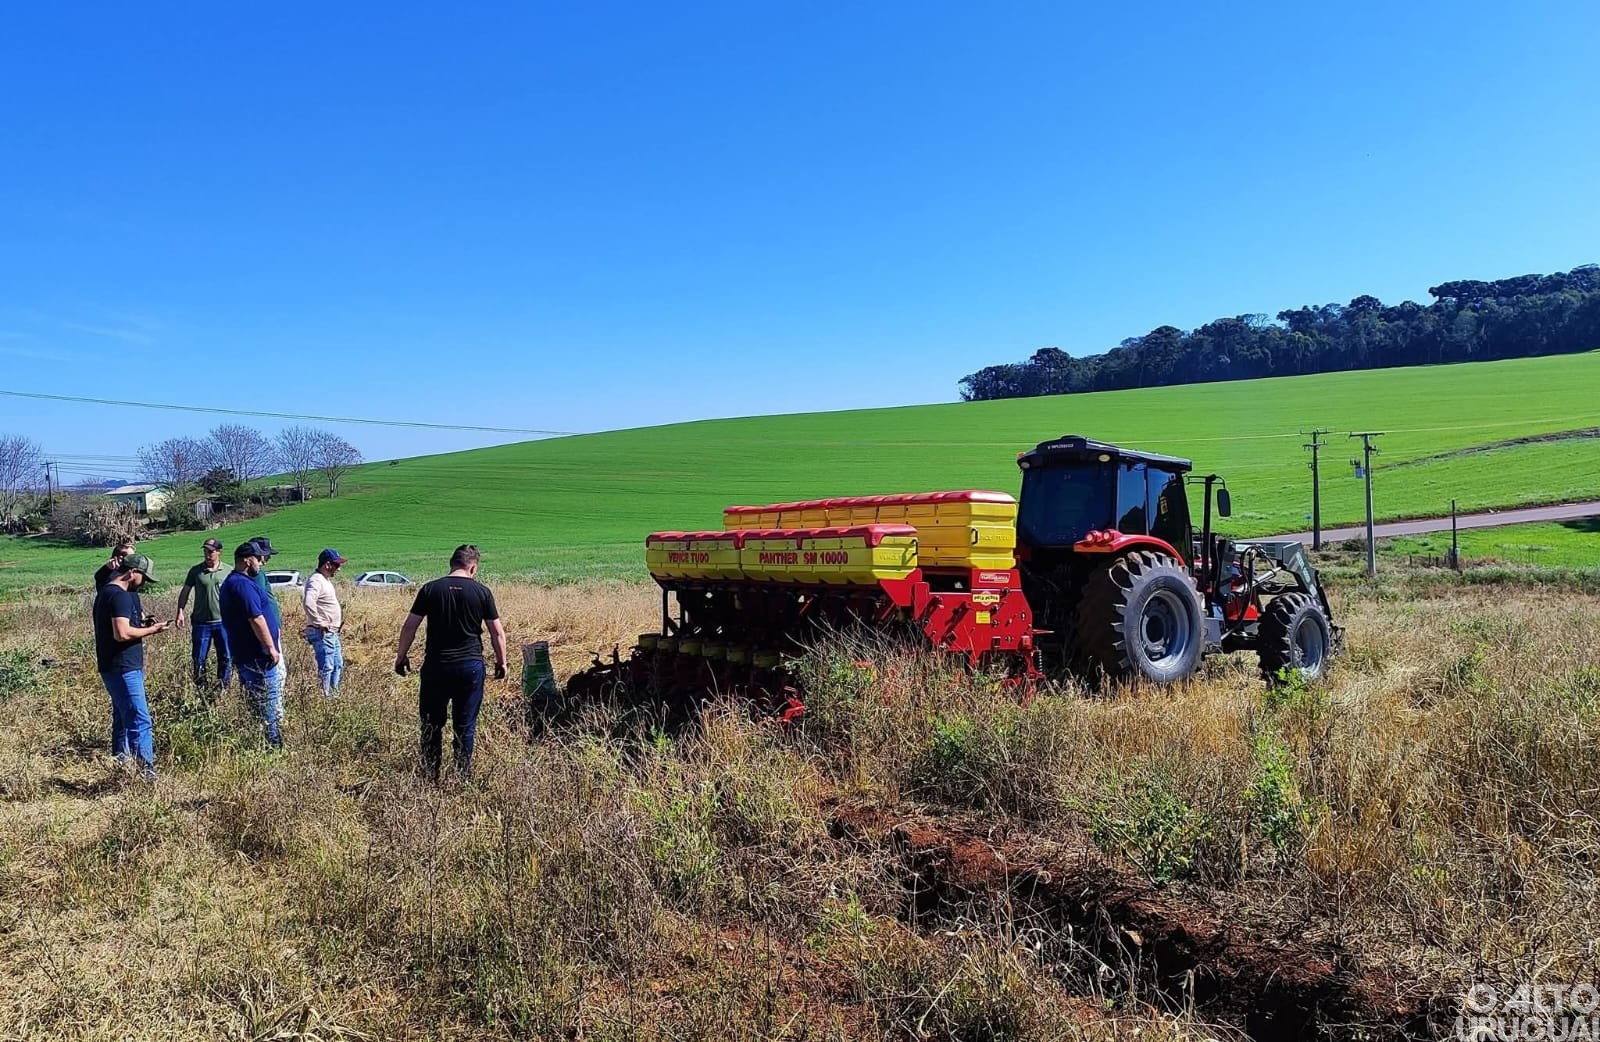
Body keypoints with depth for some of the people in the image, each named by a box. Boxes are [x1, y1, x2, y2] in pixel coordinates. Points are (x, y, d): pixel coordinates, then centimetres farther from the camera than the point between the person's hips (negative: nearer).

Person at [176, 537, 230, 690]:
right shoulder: (196, 571, 1)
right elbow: (185, 591, 6)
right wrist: (180, 612, -4)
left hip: (223, 622, 0)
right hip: (201, 623, 0)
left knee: (226, 658, 5)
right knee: (198, 659, 7)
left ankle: (223, 688, 17)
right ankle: (200, 689, 19)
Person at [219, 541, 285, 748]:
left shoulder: (230, 583, 16)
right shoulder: (243, 584, -19)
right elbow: (256, 619, -24)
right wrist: (271, 647, -18)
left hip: (244, 654, 11)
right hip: (258, 657, -11)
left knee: (257, 704, 16)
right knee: (270, 706, -4)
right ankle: (273, 745, 0)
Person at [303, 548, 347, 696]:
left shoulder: (325, 580, 14)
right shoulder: (316, 581, -18)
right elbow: (308, 602, -35)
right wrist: (319, 622, -26)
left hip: (332, 633, 11)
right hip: (322, 633, -11)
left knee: (337, 665, 18)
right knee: (326, 667, -8)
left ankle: (334, 695, 28)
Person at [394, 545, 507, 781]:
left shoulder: (430, 589, 1)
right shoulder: (482, 592, 0)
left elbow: (410, 626, 2)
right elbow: (497, 632, 2)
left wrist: (401, 656, 14)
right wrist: (501, 662, 14)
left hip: (436, 665, 1)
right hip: (471, 665, 0)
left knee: (431, 722, 12)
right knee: (465, 724, 7)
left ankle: (430, 774, 17)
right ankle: (463, 775, 12)